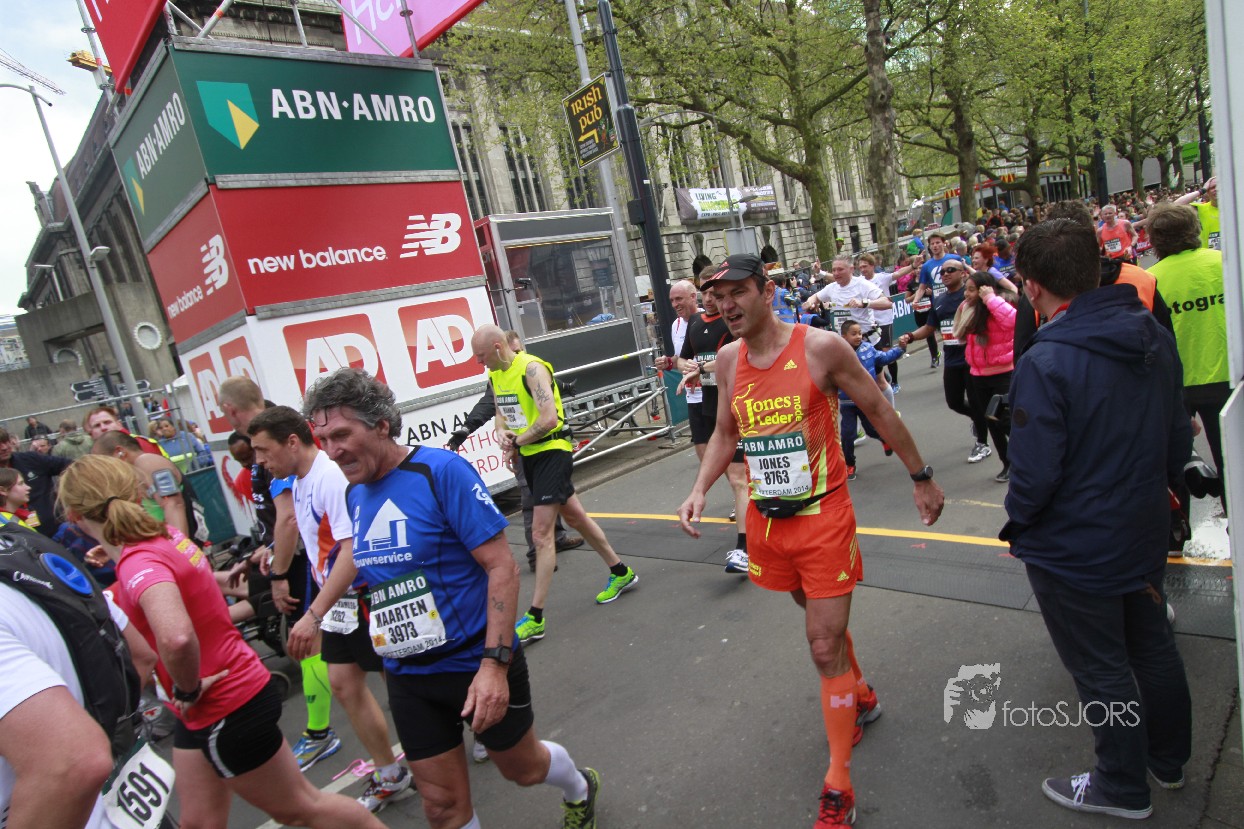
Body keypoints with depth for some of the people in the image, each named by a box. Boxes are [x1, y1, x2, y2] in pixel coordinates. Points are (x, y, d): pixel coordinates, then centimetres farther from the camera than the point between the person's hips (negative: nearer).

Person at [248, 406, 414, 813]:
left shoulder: (331, 475, -23)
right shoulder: (299, 482, 6)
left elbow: (352, 550, -29)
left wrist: (314, 615, -30)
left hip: (369, 593, -9)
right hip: (341, 599, 9)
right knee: (344, 683, 12)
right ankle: (389, 775, 28)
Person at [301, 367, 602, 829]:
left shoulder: (441, 471, -20)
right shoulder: (356, 494, 1)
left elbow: (501, 567, -21)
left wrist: (494, 662, -26)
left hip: (477, 663, -5)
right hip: (407, 676, 5)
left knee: (521, 766, 18)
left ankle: (579, 789, 51)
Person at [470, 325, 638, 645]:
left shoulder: (532, 368, -20)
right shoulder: (495, 374, 8)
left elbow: (549, 418, -27)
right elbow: (502, 414, 19)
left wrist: (517, 441, -15)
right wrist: (503, 433, -4)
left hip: (552, 452, -10)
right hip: (530, 455, 10)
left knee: (541, 533, -9)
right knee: (575, 517, 19)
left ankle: (535, 617, -2)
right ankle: (621, 572, 37)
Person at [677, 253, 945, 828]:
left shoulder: (821, 347, -14)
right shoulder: (728, 359, 0)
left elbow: (881, 413, -3)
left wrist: (922, 478, 2)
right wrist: (700, 490, -2)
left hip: (823, 517, -5)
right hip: (766, 521, 5)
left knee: (825, 647, -3)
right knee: (823, 623, 24)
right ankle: (861, 698, 51)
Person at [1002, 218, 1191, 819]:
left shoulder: (1045, 362, -29)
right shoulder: (1154, 336, -3)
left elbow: (1035, 472, -27)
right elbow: (1178, 434, 7)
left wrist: (1017, 520, -8)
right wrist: (1152, 491, 20)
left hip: (1074, 548, -8)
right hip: (1146, 533, 8)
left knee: (1102, 671, 12)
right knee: (1152, 647, 26)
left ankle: (1124, 787, 33)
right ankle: (1169, 759, 48)